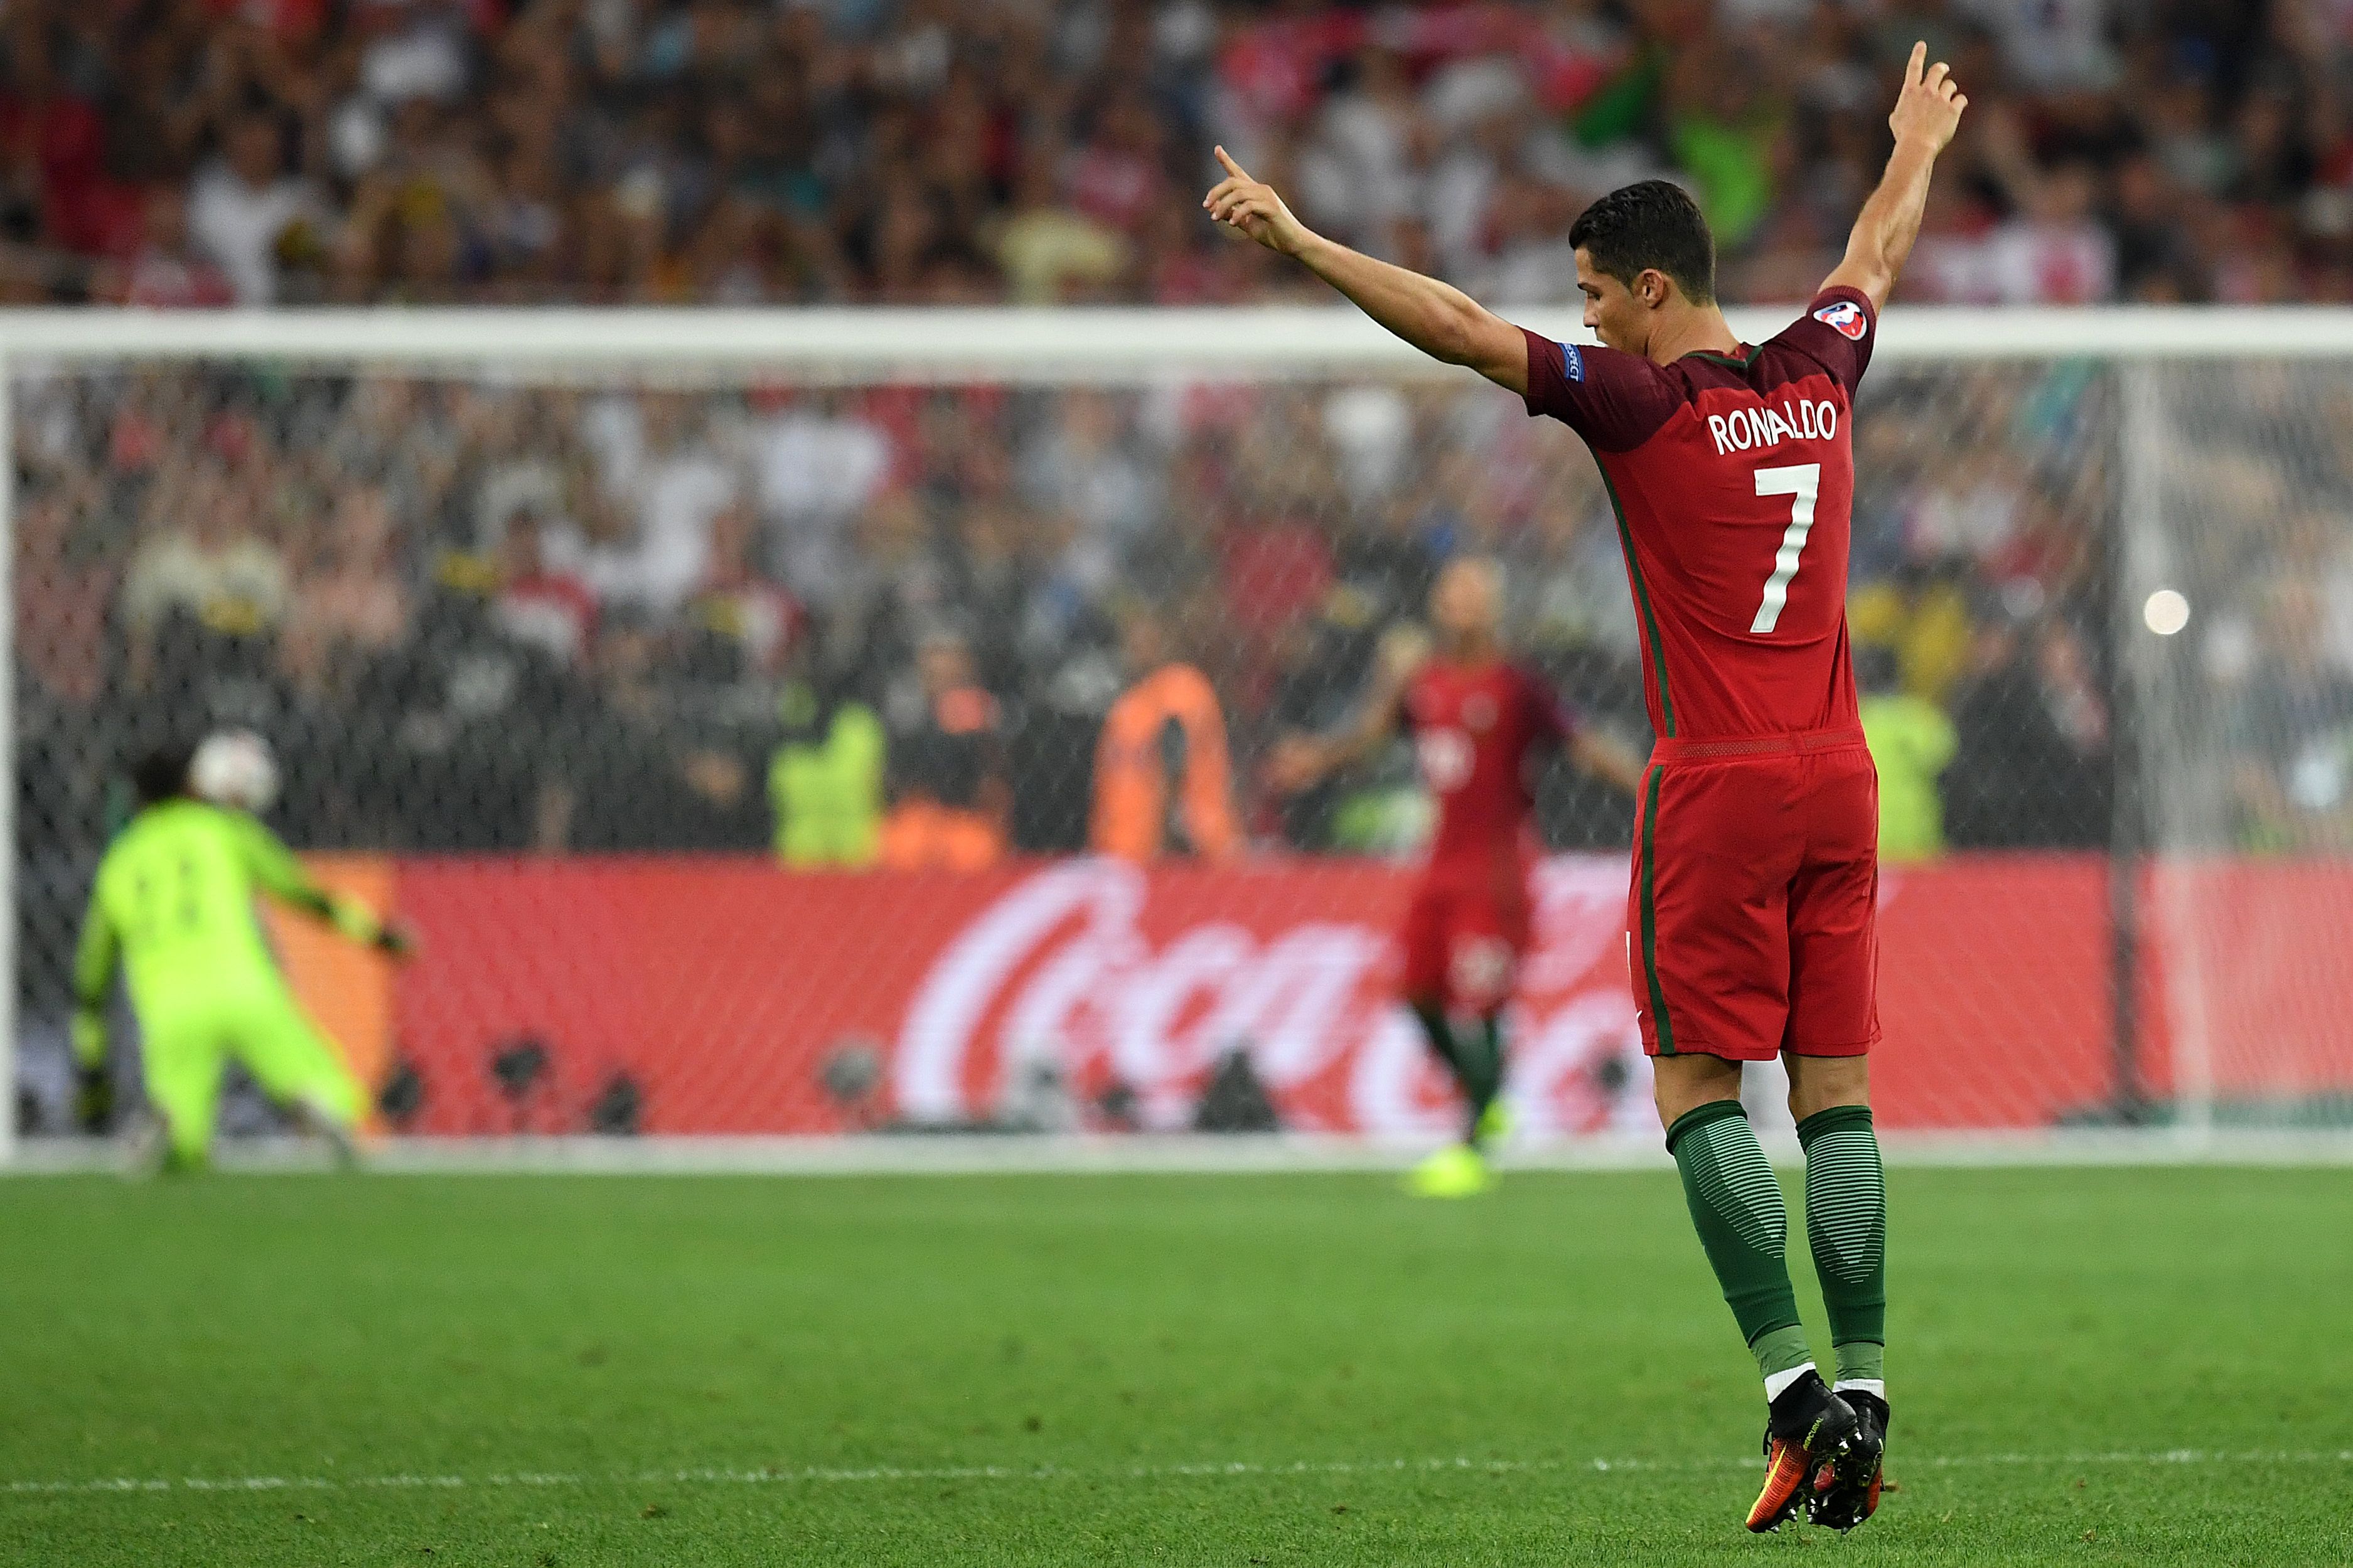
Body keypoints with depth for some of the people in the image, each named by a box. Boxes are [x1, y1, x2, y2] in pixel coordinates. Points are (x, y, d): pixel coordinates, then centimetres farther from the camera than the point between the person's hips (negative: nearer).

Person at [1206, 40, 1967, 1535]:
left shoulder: (1642, 402, -9)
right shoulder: (1819, 375, 8)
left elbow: (1456, 325, -13)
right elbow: (1877, 259, 29)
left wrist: (1300, 241, -7)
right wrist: (1917, 153, 48)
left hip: (1719, 790, -6)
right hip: (1839, 785, 6)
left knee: (1701, 1089, -2)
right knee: (1836, 1091, 6)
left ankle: (1799, 1392, -13)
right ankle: (1862, 1398, 1)